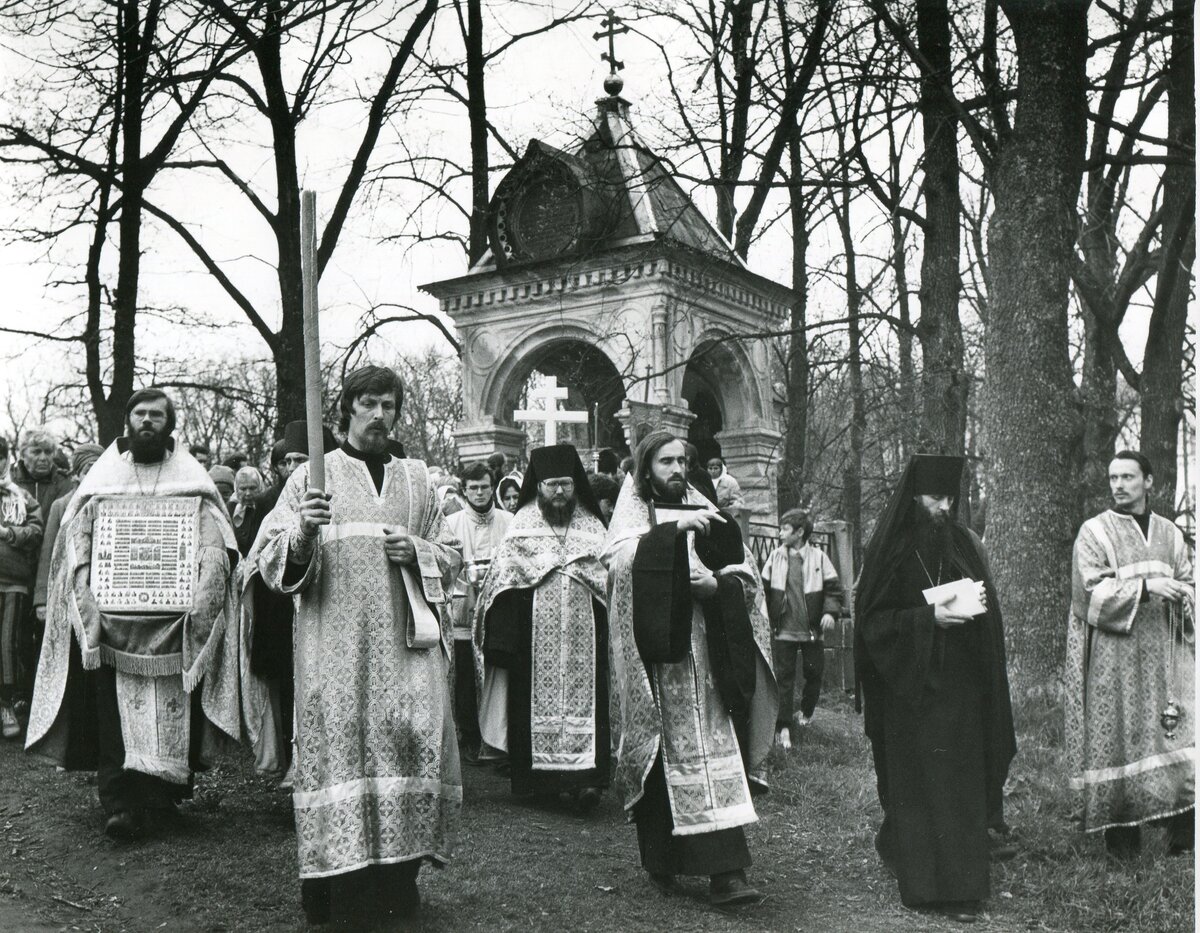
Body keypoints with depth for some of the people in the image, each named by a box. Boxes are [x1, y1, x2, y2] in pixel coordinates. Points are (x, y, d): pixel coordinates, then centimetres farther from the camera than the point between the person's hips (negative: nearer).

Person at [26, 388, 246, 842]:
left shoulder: (193, 482, 11)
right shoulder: (101, 479, 14)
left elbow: (215, 548, 3)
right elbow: (76, 542, 7)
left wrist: (202, 601, -11)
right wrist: (88, 599, -8)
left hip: (175, 622, 0)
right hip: (113, 618, 0)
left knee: (174, 712, 0)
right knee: (114, 709, -7)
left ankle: (170, 786, 13)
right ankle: (121, 801, -6)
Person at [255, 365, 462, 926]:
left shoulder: (416, 479, 16)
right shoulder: (312, 476, 7)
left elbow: (452, 556, 19)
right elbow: (270, 558, 1)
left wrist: (417, 551, -2)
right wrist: (302, 533, -20)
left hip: (406, 640, 3)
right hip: (335, 643, -3)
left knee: (414, 741, -5)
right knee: (343, 746, -8)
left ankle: (400, 876, 9)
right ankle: (341, 888, 0)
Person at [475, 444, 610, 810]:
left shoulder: (592, 528, 11)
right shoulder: (522, 525, 6)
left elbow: (610, 581, 11)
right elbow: (504, 578, 3)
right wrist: (503, 640, -4)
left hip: (583, 634, 1)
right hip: (534, 638, -1)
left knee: (583, 696, -7)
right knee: (535, 700, 1)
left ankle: (586, 775, -8)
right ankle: (537, 775, 10)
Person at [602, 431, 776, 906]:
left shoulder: (704, 511, 15)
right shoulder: (633, 511, 5)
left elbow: (746, 573, 11)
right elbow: (620, 559, -16)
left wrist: (714, 584, -9)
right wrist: (672, 530, -23)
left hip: (707, 655, 3)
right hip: (656, 655, -3)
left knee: (714, 751, -4)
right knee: (662, 757, -2)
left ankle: (725, 871, -5)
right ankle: (661, 862, 12)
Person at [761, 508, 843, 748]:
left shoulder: (818, 557, -2)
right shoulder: (775, 557, 2)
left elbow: (833, 588, -2)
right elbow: (764, 588, 5)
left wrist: (830, 612, -17)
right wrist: (764, 615, -4)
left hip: (812, 629, 0)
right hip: (783, 629, 0)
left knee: (814, 674, 11)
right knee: (784, 677, 0)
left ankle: (806, 713, 36)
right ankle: (783, 726, 2)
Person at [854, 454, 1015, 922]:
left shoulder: (963, 545, 8)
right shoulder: (890, 549, -4)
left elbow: (989, 615, 17)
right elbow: (873, 620, -7)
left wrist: (977, 601, -5)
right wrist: (929, 618, -18)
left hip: (960, 686, 4)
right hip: (910, 687, -3)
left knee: (962, 781, 3)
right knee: (916, 777, -1)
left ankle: (959, 886, 13)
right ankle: (922, 878, 12)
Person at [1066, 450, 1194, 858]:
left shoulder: (1170, 533, 15)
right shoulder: (1095, 531, 1)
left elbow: (1188, 585, 18)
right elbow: (1089, 591, -8)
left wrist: (1183, 595, -5)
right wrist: (1145, 587, -17)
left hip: (1166, 653, 4)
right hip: (1115, 657, -4)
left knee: (1180, 737, -4)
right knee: (1119, 737, -4)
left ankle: (1182, 833, 2)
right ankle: (1122, 837, 5)